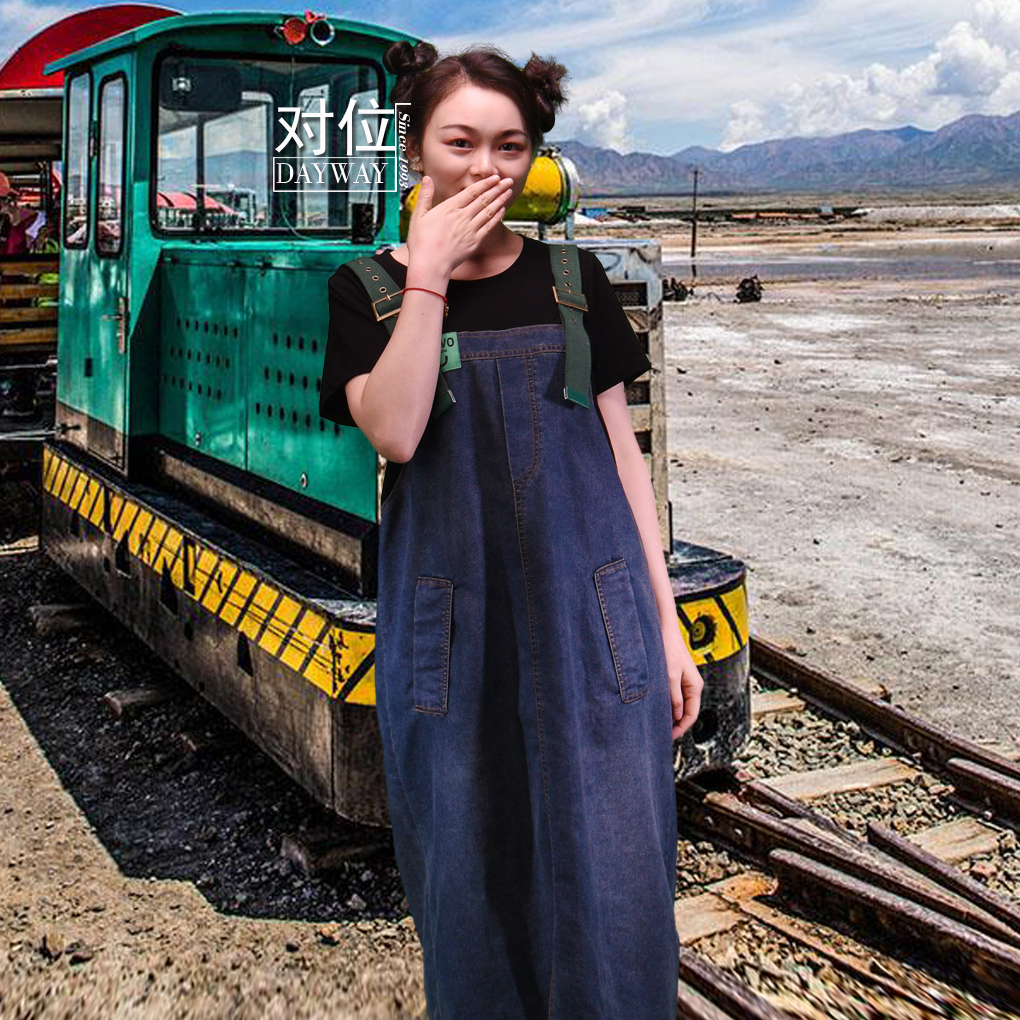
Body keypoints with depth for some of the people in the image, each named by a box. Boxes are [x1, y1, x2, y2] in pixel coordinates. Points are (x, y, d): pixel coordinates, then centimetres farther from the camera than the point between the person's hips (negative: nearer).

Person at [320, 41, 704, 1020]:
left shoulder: (572, 277, 6)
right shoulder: (368, 290, 3)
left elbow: (620, 449, 8)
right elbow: (394, 430, -15)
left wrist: (667, 620, 5)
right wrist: (429, 269, -13)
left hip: (591, 617, 1)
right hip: (450, 626, -1)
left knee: (611, 879, 4)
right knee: (469, 877, 10)